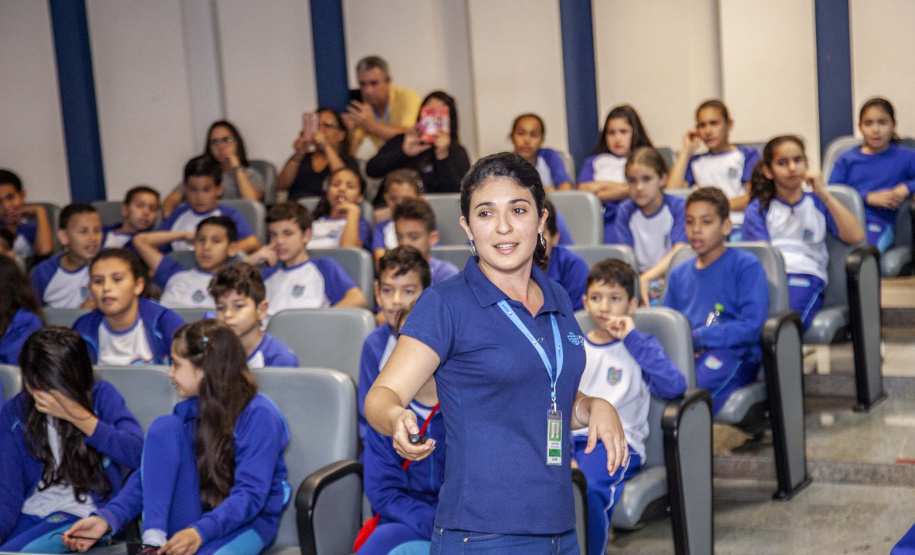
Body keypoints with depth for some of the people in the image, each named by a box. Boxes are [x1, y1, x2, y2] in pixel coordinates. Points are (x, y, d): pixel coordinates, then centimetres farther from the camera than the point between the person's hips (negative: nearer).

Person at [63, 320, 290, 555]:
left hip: (246, 522, -6)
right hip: (191, 518, 7)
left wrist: (201, 532, -35)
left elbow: (250, 494, -20)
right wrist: (108, 517, -12)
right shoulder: (188, 411, 6)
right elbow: (149, 475, 4)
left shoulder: (259, 415, -13)